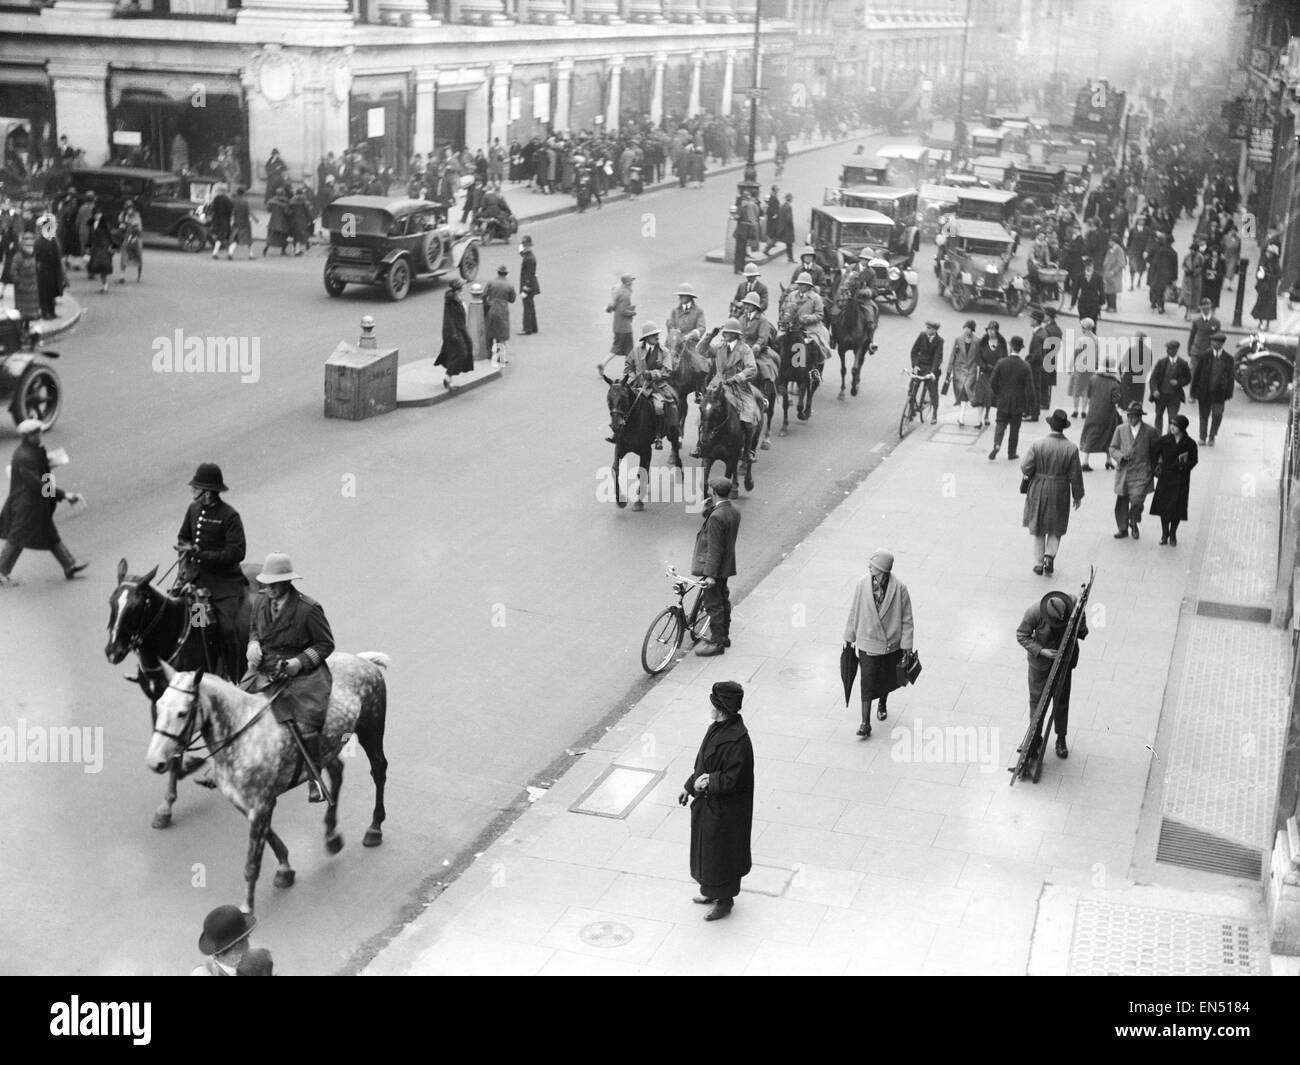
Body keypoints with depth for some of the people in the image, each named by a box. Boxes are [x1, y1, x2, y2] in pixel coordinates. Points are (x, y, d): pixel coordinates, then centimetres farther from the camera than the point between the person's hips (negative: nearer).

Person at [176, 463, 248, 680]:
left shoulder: (229, 516, -13)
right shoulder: (193, 509, 6)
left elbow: (237, 553, -17)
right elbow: (183, 538, 22)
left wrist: (200, 553, -21)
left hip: (224, 582, -6)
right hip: (196, 576, 6)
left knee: (228, 628, -15)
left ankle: (236, 677, -1)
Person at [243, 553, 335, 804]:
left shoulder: (308, 609, -13)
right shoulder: (260, 603, 5)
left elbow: (326, 644, -6)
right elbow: (253, 629, 24)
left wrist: (299, 662, -19)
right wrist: (253, 646, 1)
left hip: (302, 673, -6)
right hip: (264, 669, 6)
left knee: (305, 725, -21)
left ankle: (316, 780, -6)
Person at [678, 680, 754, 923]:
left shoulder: (737, 741, -31)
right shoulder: (717, 728, -2)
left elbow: (732, 779, -27)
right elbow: (703, 763, 11)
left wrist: (709, 781, -23)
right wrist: (690, 786, 15)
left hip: (724, 809, -9)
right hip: (707, 802, 9)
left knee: (721, 851, 8)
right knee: (706, 847, 23)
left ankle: (725, 900, 27)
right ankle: (712, 891, 42)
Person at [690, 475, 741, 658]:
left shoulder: (716, 516, -25)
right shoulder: (734, 512, 3)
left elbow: (714, 548, -25)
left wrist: (710, 574, -22)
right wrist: (707, 508, 0)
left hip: (714, 568, -10)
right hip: (726, 566, 10)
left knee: (713, 605, 0)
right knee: (723, 601, 20)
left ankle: (716, 642, 8)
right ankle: (724, 636, 33)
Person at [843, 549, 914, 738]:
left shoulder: (899, 588, -17)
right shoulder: (862, 583, -13)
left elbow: (906, 619, -8)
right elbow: (854, 611, 0)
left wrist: (906, 648, -7)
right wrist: (849, 637, 6)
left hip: (891, 644, 0)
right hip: (867, 643, 0)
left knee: (887, 680, 20)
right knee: (867, 683, -3)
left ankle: (882, 703, 49)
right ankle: (865, 723, 5)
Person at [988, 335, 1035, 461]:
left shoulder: (1001, 363, -9)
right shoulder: (1025, 366, -12)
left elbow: (992, 382, -6)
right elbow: (1029, 387, -11)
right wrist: (1031, 405, -2)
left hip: (1003, 402, 1)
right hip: (1018, 403, -1)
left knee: (1001, 424, 11)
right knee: (1015, 428, 12)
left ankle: (996, 445, -13)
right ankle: (1011, 453, 18)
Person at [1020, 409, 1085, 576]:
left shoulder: (1037, 445, -14)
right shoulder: (1071, 449, -11)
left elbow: (1026, 468, -15)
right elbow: (1075, 476, -6)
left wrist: (1030, 475, 9)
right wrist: (1078, 496, 6)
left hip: (1038, 491, 0)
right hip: (1060, 493, 0)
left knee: (1038, 528, 16)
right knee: (1055, 529, 17)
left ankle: (1039, 563, 19)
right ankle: (1050, 555, -3)